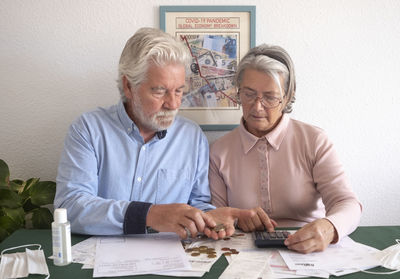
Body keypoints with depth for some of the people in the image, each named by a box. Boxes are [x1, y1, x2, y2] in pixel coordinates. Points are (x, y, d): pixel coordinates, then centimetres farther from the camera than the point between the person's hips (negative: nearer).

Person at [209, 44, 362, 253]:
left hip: (307, 252, -1)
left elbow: (347, 203, -9)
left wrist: (328, 228, -32)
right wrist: (236, 218, -17)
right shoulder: (220, 150, 4)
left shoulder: (315, 141, -1)